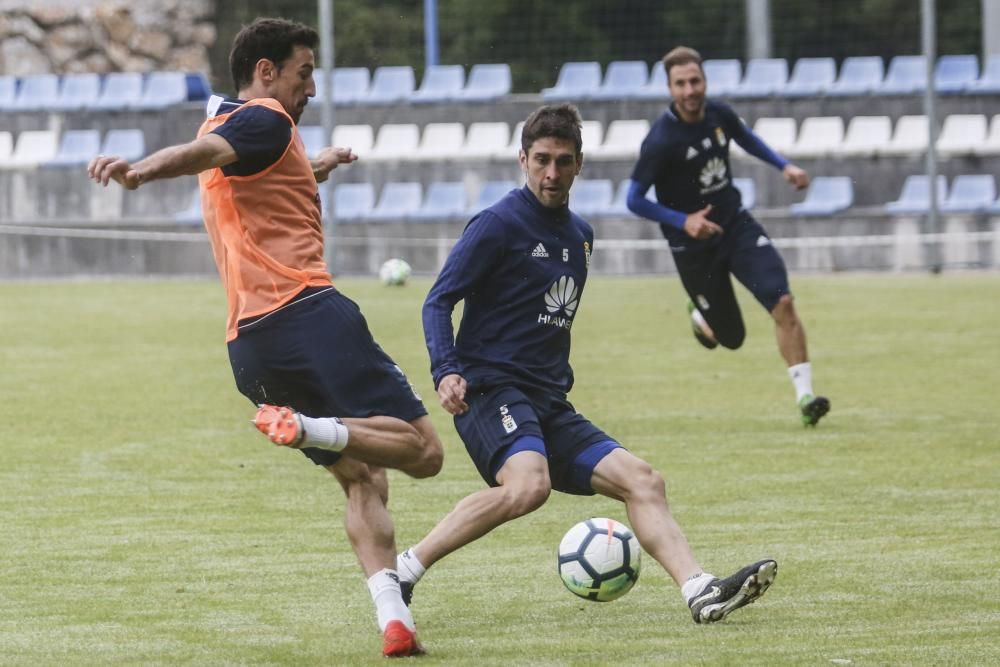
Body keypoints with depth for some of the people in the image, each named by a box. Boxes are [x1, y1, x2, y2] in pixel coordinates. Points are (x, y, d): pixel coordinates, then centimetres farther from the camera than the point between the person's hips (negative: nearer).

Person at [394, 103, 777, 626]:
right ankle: (404, 571, -27)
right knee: (528, 485, -34)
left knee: (641, 481, -5)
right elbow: (438, 302, -8)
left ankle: (701, 592, -15)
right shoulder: (498, 225, -5)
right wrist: (446, 371, -22)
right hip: (492, 390, -8)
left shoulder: (579, 235, 19)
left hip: (550, 405, 8)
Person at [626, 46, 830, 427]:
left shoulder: (719, 115, -4)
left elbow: (746, 139, 21)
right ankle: (698, 315, 43)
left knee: (782, 302, -17)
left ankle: (804, 396, -12)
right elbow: (634, 200, -15)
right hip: (693, 246, -4)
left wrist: (784, 166, 8)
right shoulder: (660, 141, -21)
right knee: (731, 338, 6)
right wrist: (683, 221, -26)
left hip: (736, 225, 4)